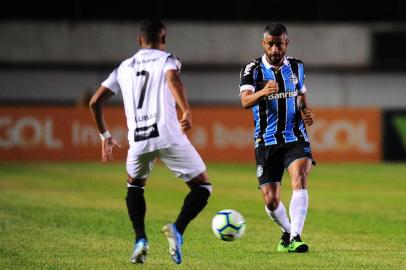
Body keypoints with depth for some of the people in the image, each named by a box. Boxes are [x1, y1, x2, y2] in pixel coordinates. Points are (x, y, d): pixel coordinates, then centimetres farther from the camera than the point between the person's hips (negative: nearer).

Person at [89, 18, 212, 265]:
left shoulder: (124, 67, 20)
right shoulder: (166, 59, 8)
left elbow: (95, 102, 20)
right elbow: (173, 78, -17)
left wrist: (105, 136, 31)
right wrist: (187, 112, -26)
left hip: (138, 140, 4)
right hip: (169, 136, -4)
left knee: (135, 185, 31)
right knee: (203, 187, 9)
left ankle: (140, 240, 11)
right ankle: (178, 229, -16)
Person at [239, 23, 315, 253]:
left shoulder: (296, 67, 6)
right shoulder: (252, 70, -6)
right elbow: (246, 101, -23)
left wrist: (306, 111, 1)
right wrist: (263, 92, -45)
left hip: (295, 138, 1)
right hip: (266, 141, -1)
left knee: (300, 177, -26)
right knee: (271, 200, -1)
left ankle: (295, 237, -29)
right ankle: (287, 232, 29)